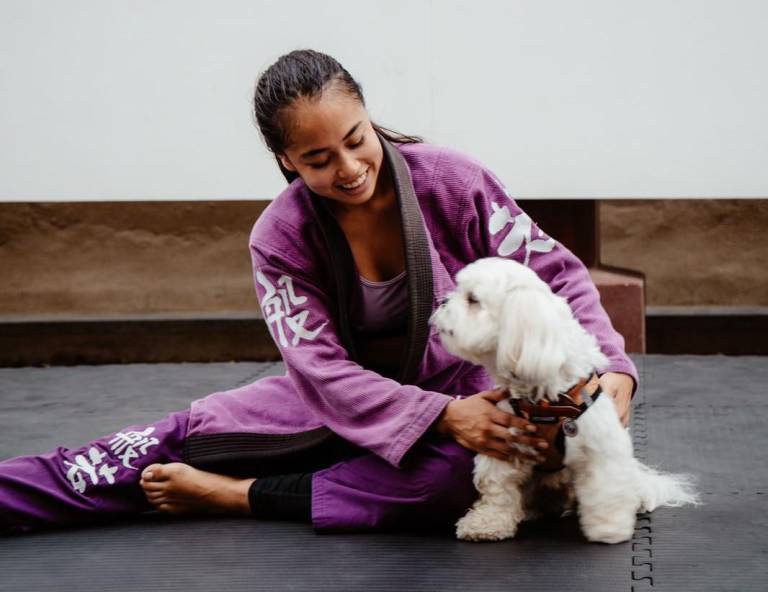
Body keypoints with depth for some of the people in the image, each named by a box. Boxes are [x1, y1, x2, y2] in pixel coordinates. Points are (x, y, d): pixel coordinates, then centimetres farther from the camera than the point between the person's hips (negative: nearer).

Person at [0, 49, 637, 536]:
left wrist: (611, 364, -28)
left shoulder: (452, 180, -16)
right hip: (343, 398, 2)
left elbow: (555, 272, -10)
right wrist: (443, 417, -36)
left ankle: (234, 493, -31)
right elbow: (322, 369, -21)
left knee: (472, 475, -37)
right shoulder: (280, 237, -12)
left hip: (459, 393, -1)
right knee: (182, 435, -18)